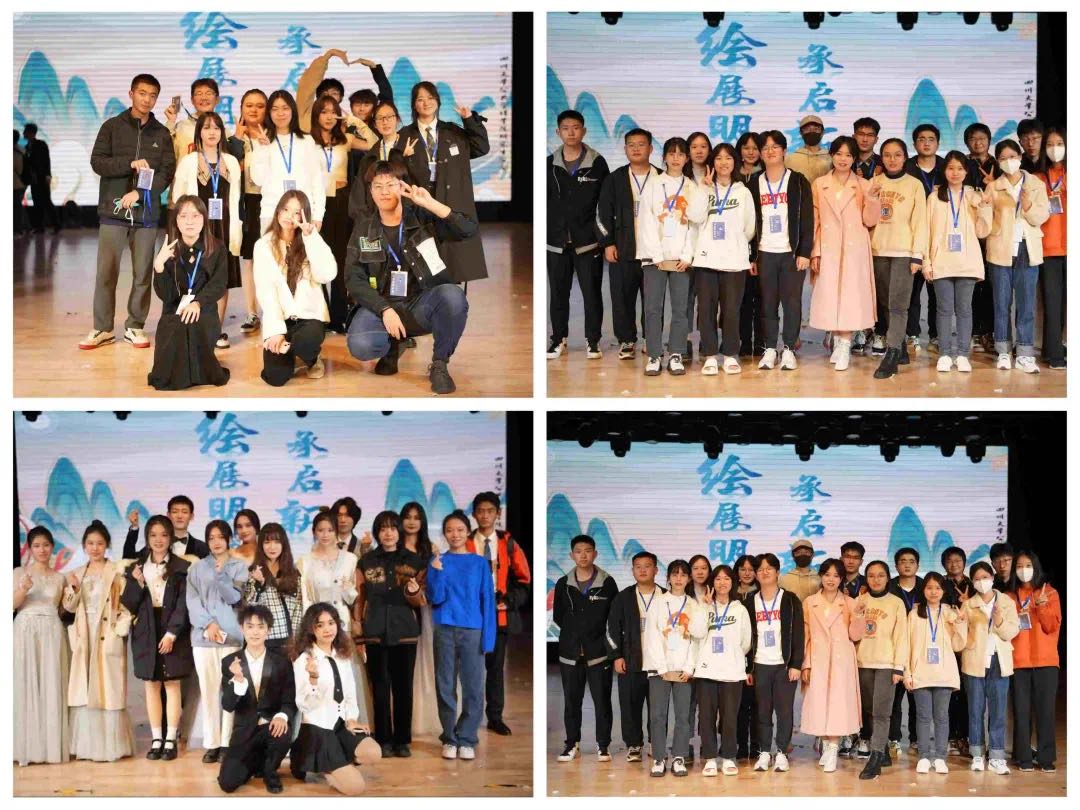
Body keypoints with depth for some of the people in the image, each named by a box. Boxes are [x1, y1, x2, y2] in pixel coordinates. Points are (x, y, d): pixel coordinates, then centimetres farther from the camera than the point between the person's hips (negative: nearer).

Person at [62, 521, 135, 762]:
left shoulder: (117, 572, -1)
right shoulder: (77, 574, 13)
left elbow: (126, 604, -5)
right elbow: (69, 607, 9)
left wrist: (119, 630, -14)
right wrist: (74, 589, -8)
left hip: (108, 637, -4)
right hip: (84, 638, 4)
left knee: (107, 690, -4)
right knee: (84, 692, 4)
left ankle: (110, 746, -2)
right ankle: (86, 746, 8)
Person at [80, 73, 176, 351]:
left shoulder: (162, 134, 9)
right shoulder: (112, 127, 6)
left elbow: (167, 172, 0)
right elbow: (97, 162, -3)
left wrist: (139, 193, -13)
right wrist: (131, 164, -15)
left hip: (147, 213, 1)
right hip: (113, 211, -1)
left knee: (143, 273, 3)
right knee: (106, 272, -3)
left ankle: (135, 326, 12)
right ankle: (102, 328, 4)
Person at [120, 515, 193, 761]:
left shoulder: (181, 567, 0)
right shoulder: (137, 568, 9)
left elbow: (183, 604, -5)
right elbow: (129, 604, 6)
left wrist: (171, 633, -14)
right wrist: (136, 584, -12)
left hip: (172, 632, -3)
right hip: (145, 632, 3)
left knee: (172, 685, -1)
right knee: (151, 685, 4)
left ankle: (171, 740, 1)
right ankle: (156, 739, 8)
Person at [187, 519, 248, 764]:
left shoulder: (240, 567, 8)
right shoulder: (197, 568, 12)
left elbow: (235, 598, -1)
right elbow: (192, 601, 4)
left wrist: (222, 575, -15)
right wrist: (208, 624, -10)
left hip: (232, 635, -1)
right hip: (203, 636, 1)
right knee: (208, 689, 1)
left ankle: (227, 743, -3)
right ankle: (211, 743, 3)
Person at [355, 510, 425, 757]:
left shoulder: (414, 561, 5)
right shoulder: (367, 561, 5)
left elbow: (419, 602, 7)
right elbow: (359, 598, 8)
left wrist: (413, 592, -15)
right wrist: (358, 633, 1)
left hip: (405, 633, 0)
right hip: (375, 633, 0)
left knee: (403, 687, 1)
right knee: (380, 687, 1)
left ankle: (402, 740, 9)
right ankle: (384, 740, 8)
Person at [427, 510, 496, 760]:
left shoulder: (479, 563, 5)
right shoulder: (437, 561, 5)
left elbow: (487, 600, 3)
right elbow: (435, 598, -2)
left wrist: (488, 636, -5)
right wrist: (437, 572, -18)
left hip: (472, 630, 0)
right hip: (445, 630, 0)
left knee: (473, 687, -2)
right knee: (445, 686, 3)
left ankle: (467, 739, 6)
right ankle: (450, 738, 11)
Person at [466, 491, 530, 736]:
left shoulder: (508, 544, 5)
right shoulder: (465, 544, 1)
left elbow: (523, 581, 6)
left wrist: (507, 601, -7)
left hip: (501, 614, 1)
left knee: (496, 665, 7)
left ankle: (495, 717, 14)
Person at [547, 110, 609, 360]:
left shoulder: (597, 163, 0)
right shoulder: (549, 164, 6)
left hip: (587, 241, -2)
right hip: (556, 241, 2)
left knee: (592, 292, 0)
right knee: (558, 292, 7)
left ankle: (592, 340, 10)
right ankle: (558, 338, 17)